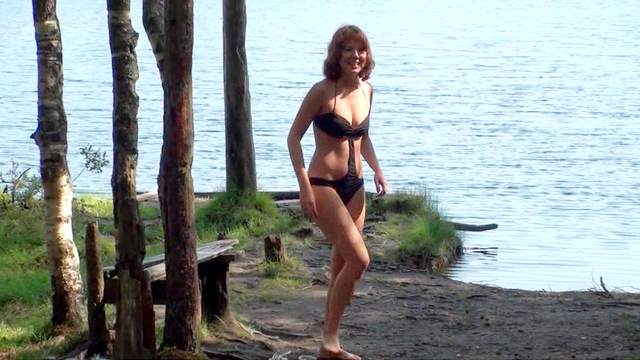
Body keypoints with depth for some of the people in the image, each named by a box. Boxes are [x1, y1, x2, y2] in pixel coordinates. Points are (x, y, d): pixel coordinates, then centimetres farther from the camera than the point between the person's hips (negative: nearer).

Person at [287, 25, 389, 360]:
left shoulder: (366, 91, 7)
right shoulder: (322, 92, -12)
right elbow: (294, 137, -9)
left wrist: (376, 168, 5)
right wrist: (304, 186, -16)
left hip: (354, 187, 7)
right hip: (324, 185, -7)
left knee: (342, 266, 10)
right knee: (359, 260, -15)